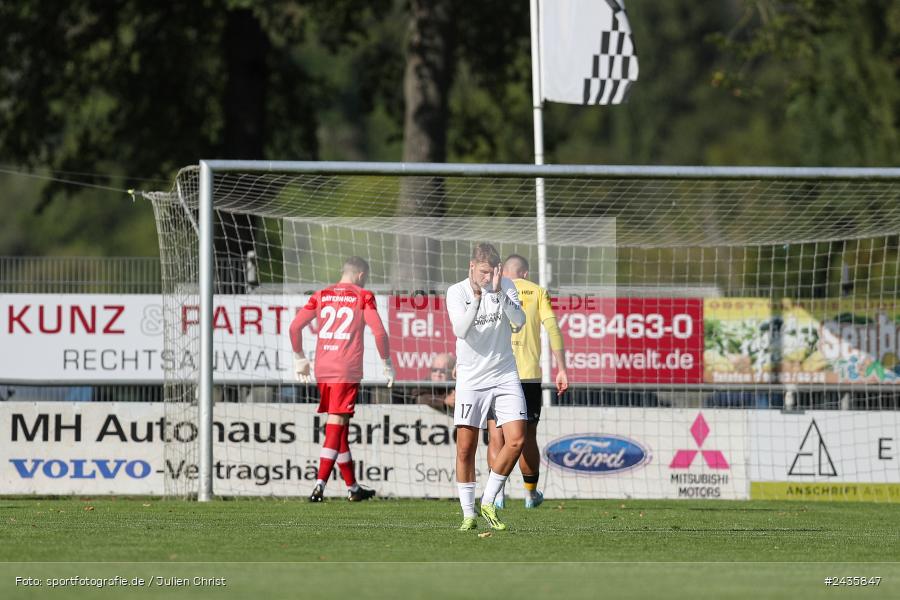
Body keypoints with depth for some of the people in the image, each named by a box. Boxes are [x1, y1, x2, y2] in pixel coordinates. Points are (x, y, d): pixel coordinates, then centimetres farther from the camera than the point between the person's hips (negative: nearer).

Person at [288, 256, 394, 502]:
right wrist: (387, 364, 3)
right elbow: (379, 332, -7)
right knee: (336, 428, -7)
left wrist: (299, 358, 19)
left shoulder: (321, 296, 12)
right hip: (347, 371, -5)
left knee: (339, 428, 14)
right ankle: (320, 485, -18)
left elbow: (294, 327, 8)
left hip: (322, 371, 5)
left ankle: (352, 487, 22)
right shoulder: (363, 297, 1)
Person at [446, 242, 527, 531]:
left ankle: (488, 503, 7)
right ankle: (468, 514, 7)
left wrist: (498, 293, -25)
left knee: (516, 439, -8)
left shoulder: (506, 286, 0)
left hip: (505, 375, 2)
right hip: (471, 378, -2)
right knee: (465, 448, -4)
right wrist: (477, 298, -33)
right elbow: (460, 330, -20)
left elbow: (519, 321, -13)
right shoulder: (457, 292, -7)